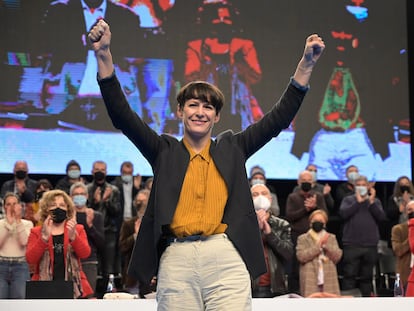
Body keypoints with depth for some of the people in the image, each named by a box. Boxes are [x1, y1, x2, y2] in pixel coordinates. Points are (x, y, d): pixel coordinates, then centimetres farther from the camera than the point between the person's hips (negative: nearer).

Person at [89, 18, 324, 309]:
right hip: (177, 258, 0)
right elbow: (121, 115, 7)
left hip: (226, 257, 0)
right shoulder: (165, 151, 15)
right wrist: (104, 55, -3)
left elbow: (280, 117, 14)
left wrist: (307, 63, 7)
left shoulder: (232, 149, 17)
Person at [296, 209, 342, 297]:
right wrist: (318, 245, -10)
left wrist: (326, 244, -7)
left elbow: (337, 257, 5)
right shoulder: (303, 238, 8)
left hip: (329, 280, 2)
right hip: (310, 280, -2)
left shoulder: (331, 237, 16)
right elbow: (301, 256, -8)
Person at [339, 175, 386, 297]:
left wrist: (371, 202, -8)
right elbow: (343, 213, -10)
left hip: (370, 245, 2)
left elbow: (381, 217, -1)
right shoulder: (348, 200, 9)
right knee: (349, 275, -5)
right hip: (351, 244, -2)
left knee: (367, 276, 8)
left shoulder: (375, 201, 14)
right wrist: (358, 202, -9)